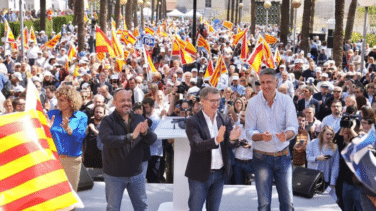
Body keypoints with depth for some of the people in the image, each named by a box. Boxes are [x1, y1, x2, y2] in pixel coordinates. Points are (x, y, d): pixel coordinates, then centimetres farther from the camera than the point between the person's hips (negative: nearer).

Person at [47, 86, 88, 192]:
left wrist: (68, 129, -27)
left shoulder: (81, 117, 2)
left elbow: (81, 136, -12)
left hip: (72, 160, -1)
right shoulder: (51, 114, 7)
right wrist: (47, 128, -17)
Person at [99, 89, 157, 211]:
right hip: (114, 175, -4)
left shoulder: (139, 119, 4)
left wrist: (145, 132, -26)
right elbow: (107, 140, -28)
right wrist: (131, 136, -35)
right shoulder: (108, 121, -10)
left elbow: (152, 140, -4)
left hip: (136, 173, 4)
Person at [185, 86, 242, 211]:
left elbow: (228, 145, -3)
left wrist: (232, 139, -27)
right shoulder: (193, 122, -11)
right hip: (200, 174, -4)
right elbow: (197, 145, -24)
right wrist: (216, 140, -40)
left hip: (220, 173, 5)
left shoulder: (224, 120, 4)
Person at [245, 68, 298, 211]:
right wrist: (261, 136, -27)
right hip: (262, 157, -1)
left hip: (283, 155, 1)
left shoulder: (286, 100, -3)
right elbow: (249, 132, -6)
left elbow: (293, 127, -9)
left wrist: (286, 135, -32)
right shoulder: (253, 103, -5)